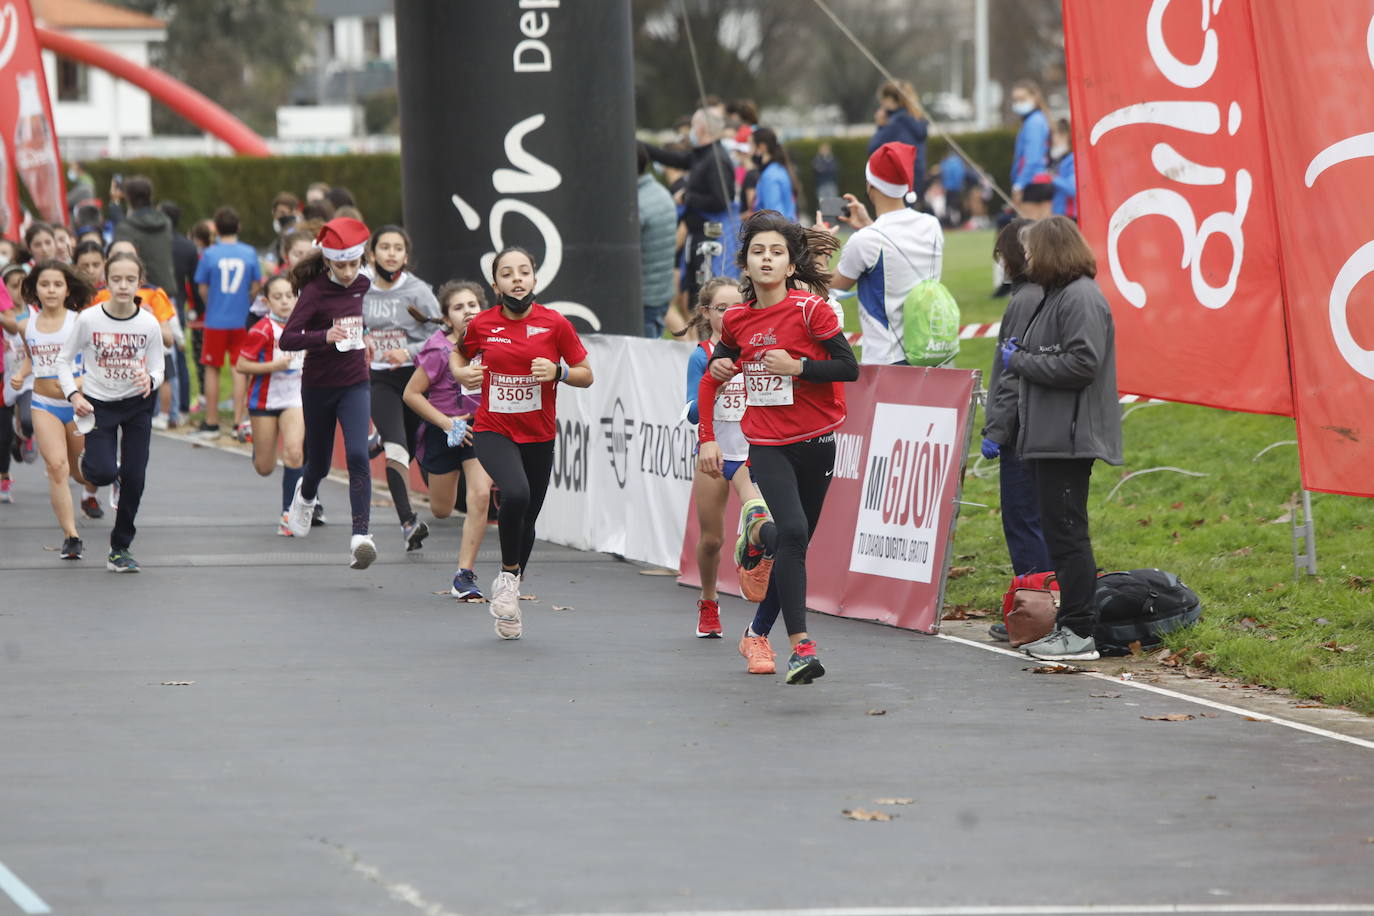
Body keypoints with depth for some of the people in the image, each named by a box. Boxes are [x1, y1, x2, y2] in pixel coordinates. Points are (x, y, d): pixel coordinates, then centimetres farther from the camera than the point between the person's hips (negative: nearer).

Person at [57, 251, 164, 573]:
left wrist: (150, 380, -27)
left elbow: (158, 369, -4)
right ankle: (88, 463, 22)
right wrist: (74, 394, -17)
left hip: (137, 405, 1)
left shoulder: (149, 324, -11)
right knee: (104, 473, -18)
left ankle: (121, 547, 16)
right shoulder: (88, 320, -14)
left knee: (134, 478, -1)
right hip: (98, 404, -1)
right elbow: (65, 360, -3)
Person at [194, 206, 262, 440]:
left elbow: (202, 289, -2)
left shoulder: (210, 254, -7)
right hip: (241, 320, 1)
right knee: (239, 368, 7)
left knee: (212, 369, 8)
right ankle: (238, 421, 3)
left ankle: (211, 422, 12)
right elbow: (256, 287, 3)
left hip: (215, 320, -1)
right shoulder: (249, 253, -3)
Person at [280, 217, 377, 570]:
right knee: (319, 462, 14)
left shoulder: (361, 285, 1)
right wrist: (323, 337, -38)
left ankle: (360, 537, -25)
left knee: (357, 454, -19)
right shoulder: (314, 292, -15)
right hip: (319, 386, -2)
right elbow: (287, 339, -25)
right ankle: (306, 495, 52)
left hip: (355, 384, 2)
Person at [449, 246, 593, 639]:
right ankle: (507, 575, -9)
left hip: (538, 437, 2)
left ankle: (509, 594, 33)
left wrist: (557, 372, -18)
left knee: (527, 519, 10)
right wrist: (461, 372, -3)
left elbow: (586, 375, 1)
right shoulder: (482, 325, -3)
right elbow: (459, 353, 18)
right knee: (516, 494, -30)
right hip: (493, 432, -2)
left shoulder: (555, 324, -5)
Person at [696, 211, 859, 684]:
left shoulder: (810, 308, -7)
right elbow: (714, 375, 21)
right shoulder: (737, 320, 4)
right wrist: (707, 438, 10)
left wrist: (797, 366, -21)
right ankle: (801, 645, -23)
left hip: (815, 444, 0)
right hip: (766, 444, 0)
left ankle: (758, 633, 32)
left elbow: (849, 368, -11)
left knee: (793, 545, 8)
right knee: (792, 532, -21)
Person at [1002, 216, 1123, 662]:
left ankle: (1080, 632, -7)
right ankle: (1069, 626, 16)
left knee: (1066, 531, -9)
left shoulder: (1081, 298, -14)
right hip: (1050, 435, 11)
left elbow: (1081, 364, -22)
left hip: (1070, 437, -11)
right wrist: (1021, 354, 9)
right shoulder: (1058, 295, 20)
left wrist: (1021, 362, -14)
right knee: (1057, 530, 12)